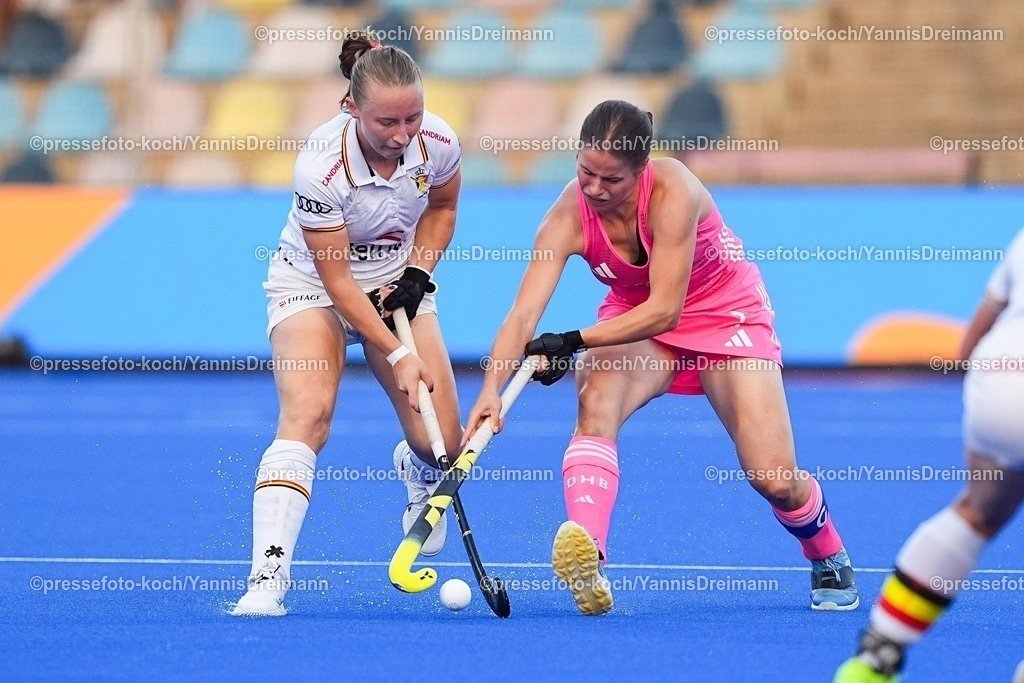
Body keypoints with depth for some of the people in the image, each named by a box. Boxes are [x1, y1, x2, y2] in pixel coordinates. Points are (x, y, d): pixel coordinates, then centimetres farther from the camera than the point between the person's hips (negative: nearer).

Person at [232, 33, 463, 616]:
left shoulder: (439, 142, -20)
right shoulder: (321, 167, -32)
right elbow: (336, 278, -24)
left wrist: (418, 273, -9)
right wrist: (394, 354, -26)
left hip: (398, 282, 4)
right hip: (312, 284, -4)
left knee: (441, 441, -5)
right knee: (307, 414, -28)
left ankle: (417, 472, 36)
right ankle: (267, 579, -34)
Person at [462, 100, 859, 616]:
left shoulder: (672, 192, -33)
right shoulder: (569, 215, -23)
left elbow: (664, 309, -36)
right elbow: (524, 313, -33)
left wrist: (574, 342, -42)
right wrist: (491, 389, -49)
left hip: (725, 314, -2)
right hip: (634, 316, 2)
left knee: (774, 480, -11)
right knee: (595, 402, -33)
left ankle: (830, 561, 22)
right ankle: (585, 557, -46)